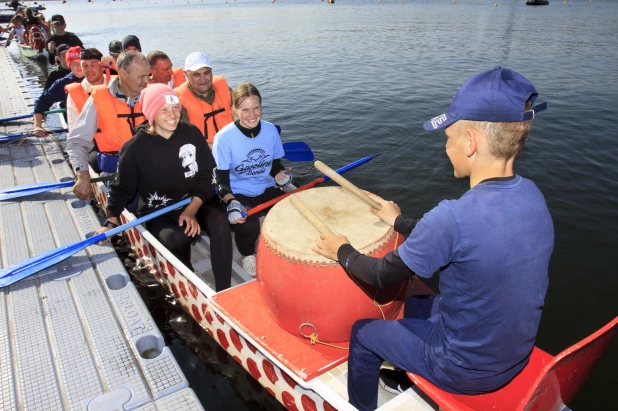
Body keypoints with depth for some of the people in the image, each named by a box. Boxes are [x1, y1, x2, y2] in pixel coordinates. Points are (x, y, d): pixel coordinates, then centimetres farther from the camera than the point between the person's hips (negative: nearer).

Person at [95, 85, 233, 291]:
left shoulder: (192, 133, -4)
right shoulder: (136, 148, -10)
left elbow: (207, 175, -3)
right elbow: (121, 188, 0)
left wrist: (191, 210, -14)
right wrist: (111, 222, -14)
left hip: (196, 202, 2)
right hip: (157, 213, -2)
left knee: (220, 223, -28)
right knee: (177, 238, -34)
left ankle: (223, 292, -18)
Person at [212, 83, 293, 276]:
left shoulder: (271, 130, -6)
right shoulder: (224, 137, -18)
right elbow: (221, 179, -14)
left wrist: (281, 174, -15)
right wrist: (231, 202, -31)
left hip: (267, 189, 4)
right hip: (238, 194, -3)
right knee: (249, 226, -31)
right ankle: (248, 254, 6)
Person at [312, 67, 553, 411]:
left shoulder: (455, 215, -34)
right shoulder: (532, 195, -9)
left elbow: (383, 275, -19)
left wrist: (342, 251, 0)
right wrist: (401, 222, 17)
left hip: (467, 372, -7)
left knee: (363, 332, 14)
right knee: (415, 305, 29)